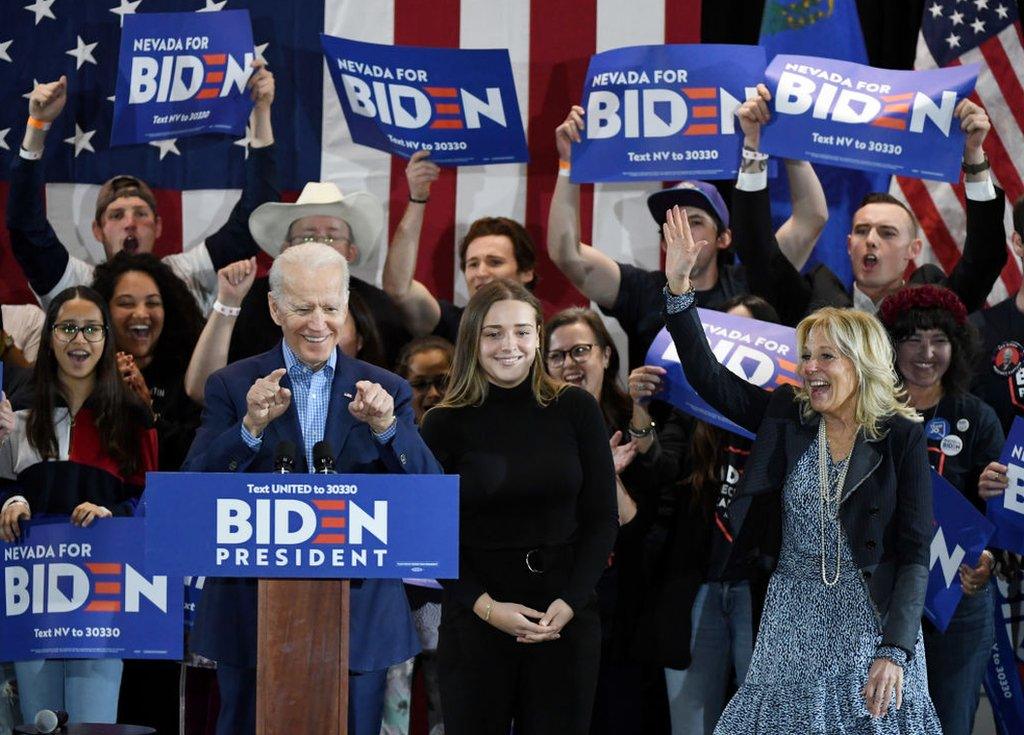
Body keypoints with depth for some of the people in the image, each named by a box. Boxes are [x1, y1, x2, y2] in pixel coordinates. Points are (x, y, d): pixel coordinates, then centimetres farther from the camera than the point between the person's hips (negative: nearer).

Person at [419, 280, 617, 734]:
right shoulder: (444, 425, -1)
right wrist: (486, 607, -13)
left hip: (567, 616, 1)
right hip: (475, 620, -1)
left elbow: (602, 519, 4)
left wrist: (570, 603, -8)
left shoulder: (576, 410, 3)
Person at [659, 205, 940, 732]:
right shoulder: (786, 418, 4)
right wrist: (678, 288, -11)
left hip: (873, 618, -3)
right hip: (794, 617, 3)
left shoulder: (901, 437, -6)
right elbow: (707, 377, -1)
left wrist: (895, 651, -17)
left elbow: (915, 552, -9)